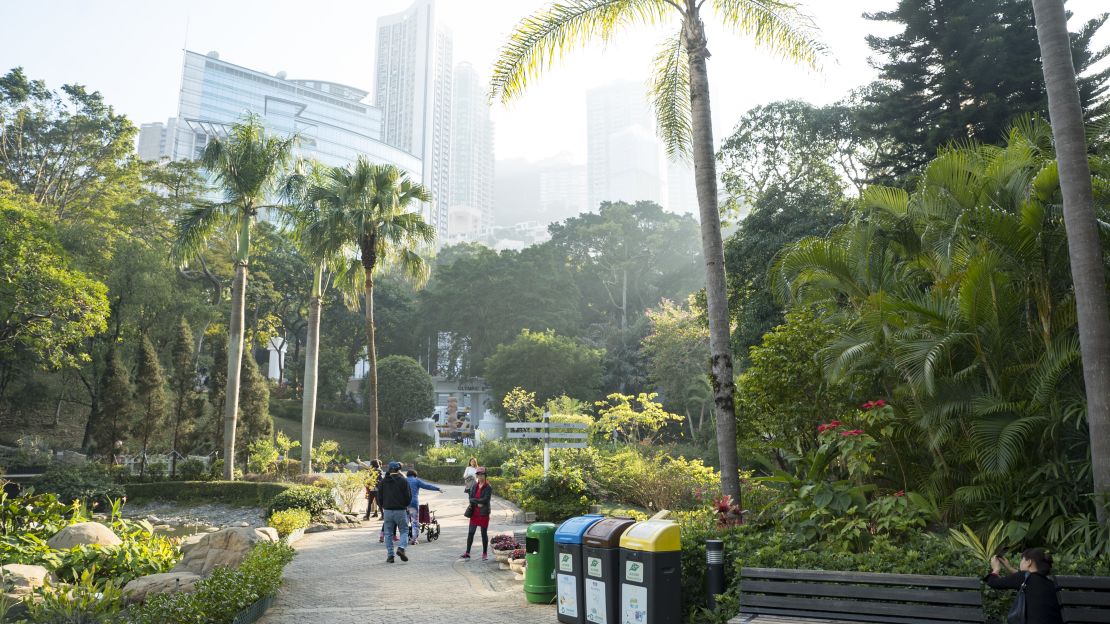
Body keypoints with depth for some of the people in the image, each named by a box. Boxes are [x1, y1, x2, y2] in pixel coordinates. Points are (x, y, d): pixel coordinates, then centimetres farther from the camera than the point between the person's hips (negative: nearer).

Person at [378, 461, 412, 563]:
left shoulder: (383, 481, 3)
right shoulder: (403, 481, -6)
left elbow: (379, 497, 7)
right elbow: (409, 496, -6)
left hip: (387, 511, 2)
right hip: (400, 510, -2)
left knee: (388, 533, 10)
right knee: (404, 531, 9)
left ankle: (390, 555, 6)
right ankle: (401, 548, -14)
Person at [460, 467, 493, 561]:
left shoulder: (488, 488, -9)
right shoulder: (475, 486, 8)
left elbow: (485, 500, -18)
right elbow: (471, 498, 1)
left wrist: (474, 500, -11)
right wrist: (478, 503, -15)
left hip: (484, 514, -5)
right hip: (474, 513, 5)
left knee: (484, 534, 5)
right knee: (471, 533, 5)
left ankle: (485, 553, 14)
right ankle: (467, 552, 11)